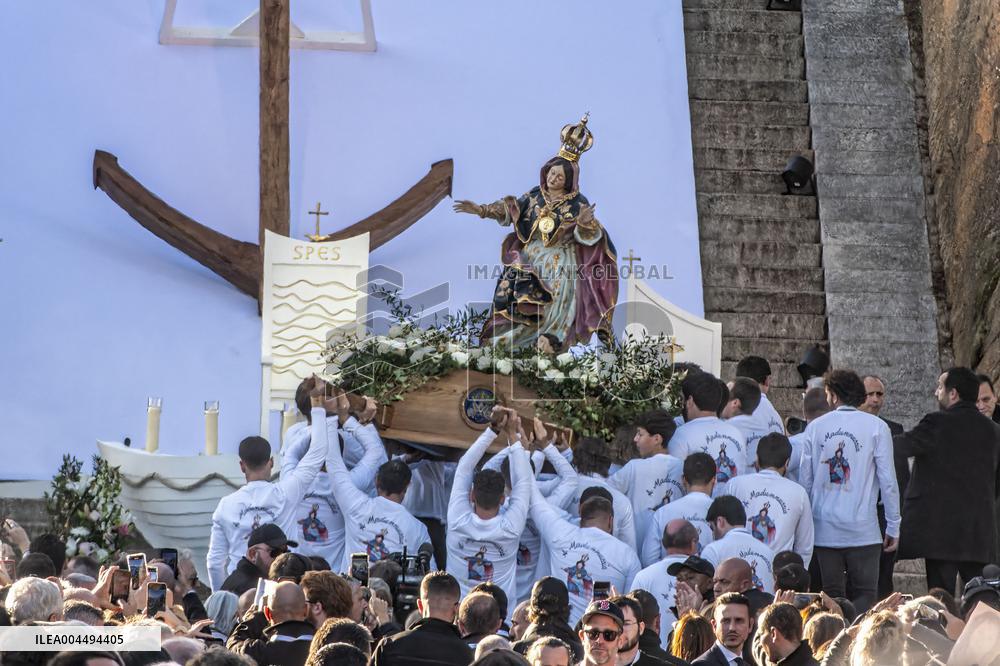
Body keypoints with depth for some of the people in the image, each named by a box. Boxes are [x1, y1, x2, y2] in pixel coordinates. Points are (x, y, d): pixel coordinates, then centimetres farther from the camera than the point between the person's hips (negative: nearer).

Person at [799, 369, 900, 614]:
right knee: (865, 594, 0)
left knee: (832, 595, 10)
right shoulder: (876, 427, -2)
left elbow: (805, 480, 7)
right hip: (863, 529, -3)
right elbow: (888, 481, -5)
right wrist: (893, 526, 2)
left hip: (824, 529, 3)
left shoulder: (815, 427, 5)